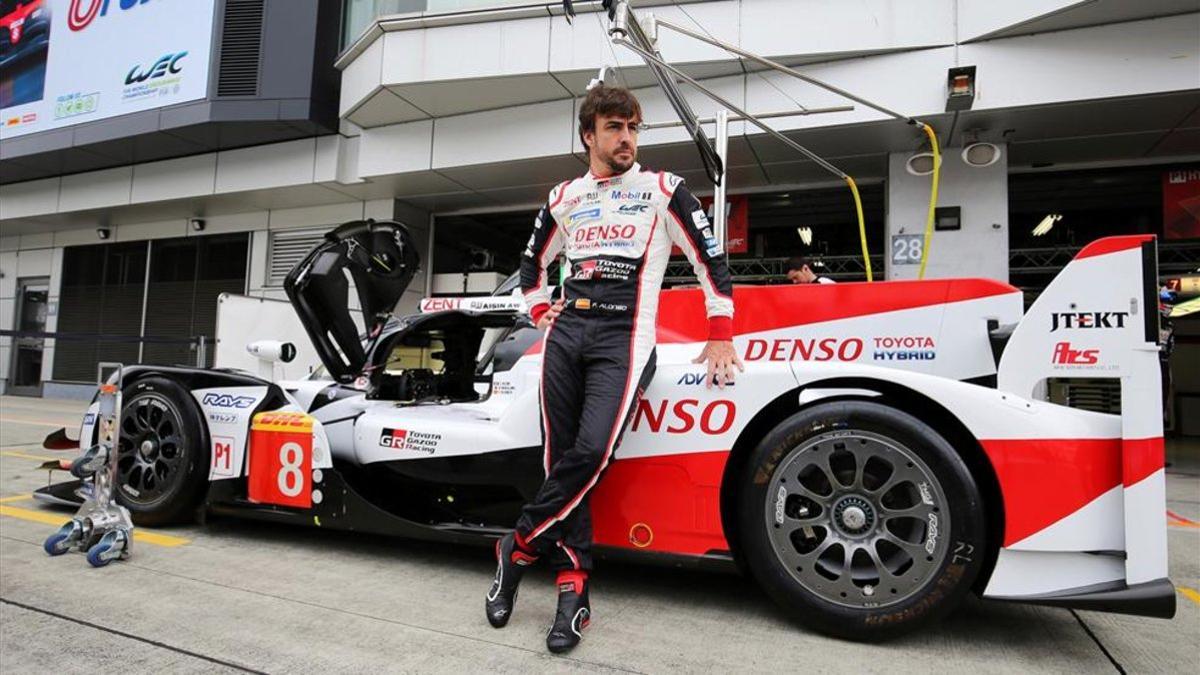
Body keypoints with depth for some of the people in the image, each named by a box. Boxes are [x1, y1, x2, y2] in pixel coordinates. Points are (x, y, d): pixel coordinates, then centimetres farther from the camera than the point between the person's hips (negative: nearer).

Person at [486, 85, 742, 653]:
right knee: (561, 458, -3)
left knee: (590, 453, -21)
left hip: (623, 339, -4)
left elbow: (711, 262, 5)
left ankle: (518, 547, 1)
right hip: (566, 332, 4)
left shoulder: (663, 190, 6)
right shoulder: (564, 198, 17)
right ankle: (573, 590, 6)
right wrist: (540, 311, 16)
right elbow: (532, 262, 31)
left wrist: (721, 338, 0)